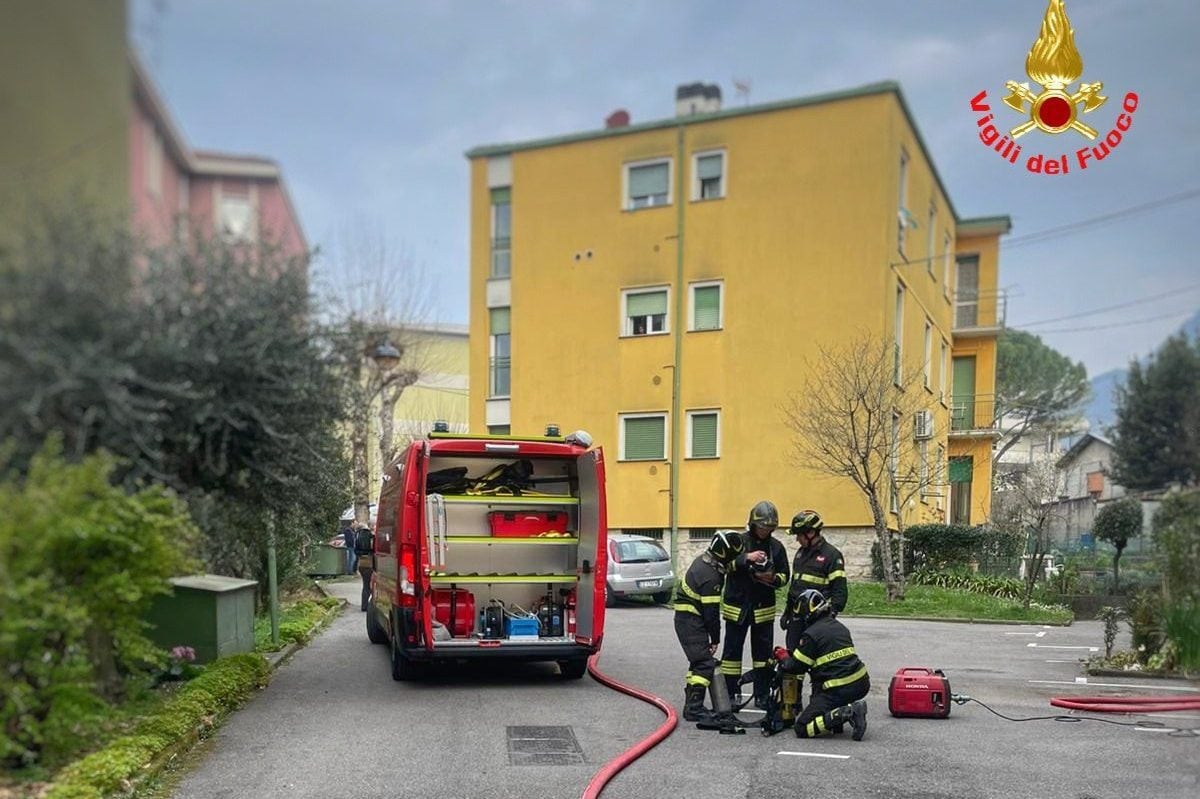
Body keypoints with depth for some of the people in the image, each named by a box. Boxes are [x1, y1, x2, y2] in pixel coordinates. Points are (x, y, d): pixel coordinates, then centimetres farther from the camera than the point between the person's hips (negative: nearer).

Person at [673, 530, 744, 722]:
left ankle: (691, 703, 26)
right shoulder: (711, 576, -25)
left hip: (685, 617, 10)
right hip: (691, 621, -10)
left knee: (699, 661, 18)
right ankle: (694, 709, -11)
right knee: (705, 664, -11)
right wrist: (715, 638, -9)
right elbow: (711, 611, -19)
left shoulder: (704, 558, 3)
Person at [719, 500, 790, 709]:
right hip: (737, 607, -2)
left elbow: (784, 576, 8)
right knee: (732, 651, 3)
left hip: (764, 609, 2)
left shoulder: (776, 547, 5)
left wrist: (773, 578, -14)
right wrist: (746, 558, -29)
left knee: (763, 652, 6)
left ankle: (762, 695, 15)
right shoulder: (738, 541, -3)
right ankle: (731, 694, 12)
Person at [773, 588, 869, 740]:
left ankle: (848, 712, -17)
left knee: (802, 729, -4)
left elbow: (796, 667, -4)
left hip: (839, 691, -8)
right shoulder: (840, 627, 16)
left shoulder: (811, 634, -9)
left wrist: (783, 657, 19)